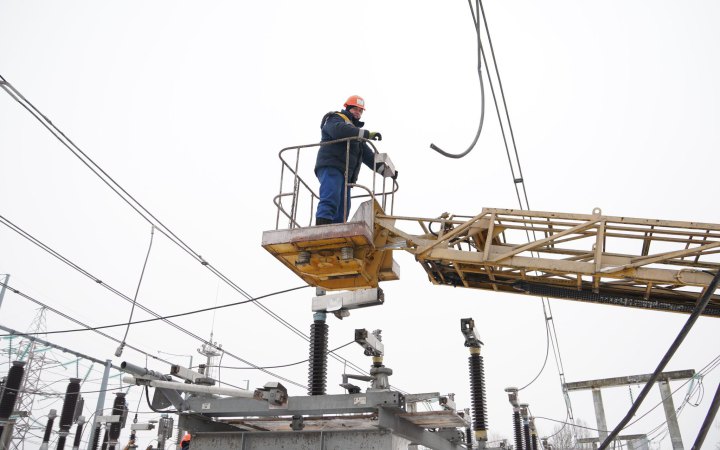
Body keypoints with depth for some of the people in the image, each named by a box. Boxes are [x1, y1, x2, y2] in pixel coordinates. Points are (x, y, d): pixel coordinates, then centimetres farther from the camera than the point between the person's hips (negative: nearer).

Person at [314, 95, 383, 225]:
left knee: (342, 211, -4)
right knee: (330, 201, -26)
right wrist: (366, 134, -24)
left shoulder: (356, 130, 34)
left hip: (346, 174, 9)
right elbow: (338, 130, -17)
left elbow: (368, 155, 27)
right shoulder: (336, 118, 9)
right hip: (331, 167, -8)